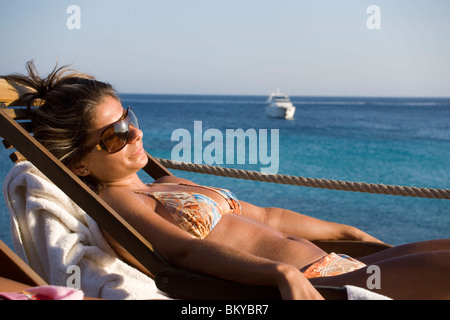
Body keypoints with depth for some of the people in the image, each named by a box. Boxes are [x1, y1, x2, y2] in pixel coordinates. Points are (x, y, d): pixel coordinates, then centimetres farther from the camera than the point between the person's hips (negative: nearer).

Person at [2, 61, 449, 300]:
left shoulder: (168, 184, 21)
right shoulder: (114, 204, -5)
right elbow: (188, 250, -22)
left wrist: (352, 233, 29)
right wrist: (280, 272, -38)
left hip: (328, 264, 10)